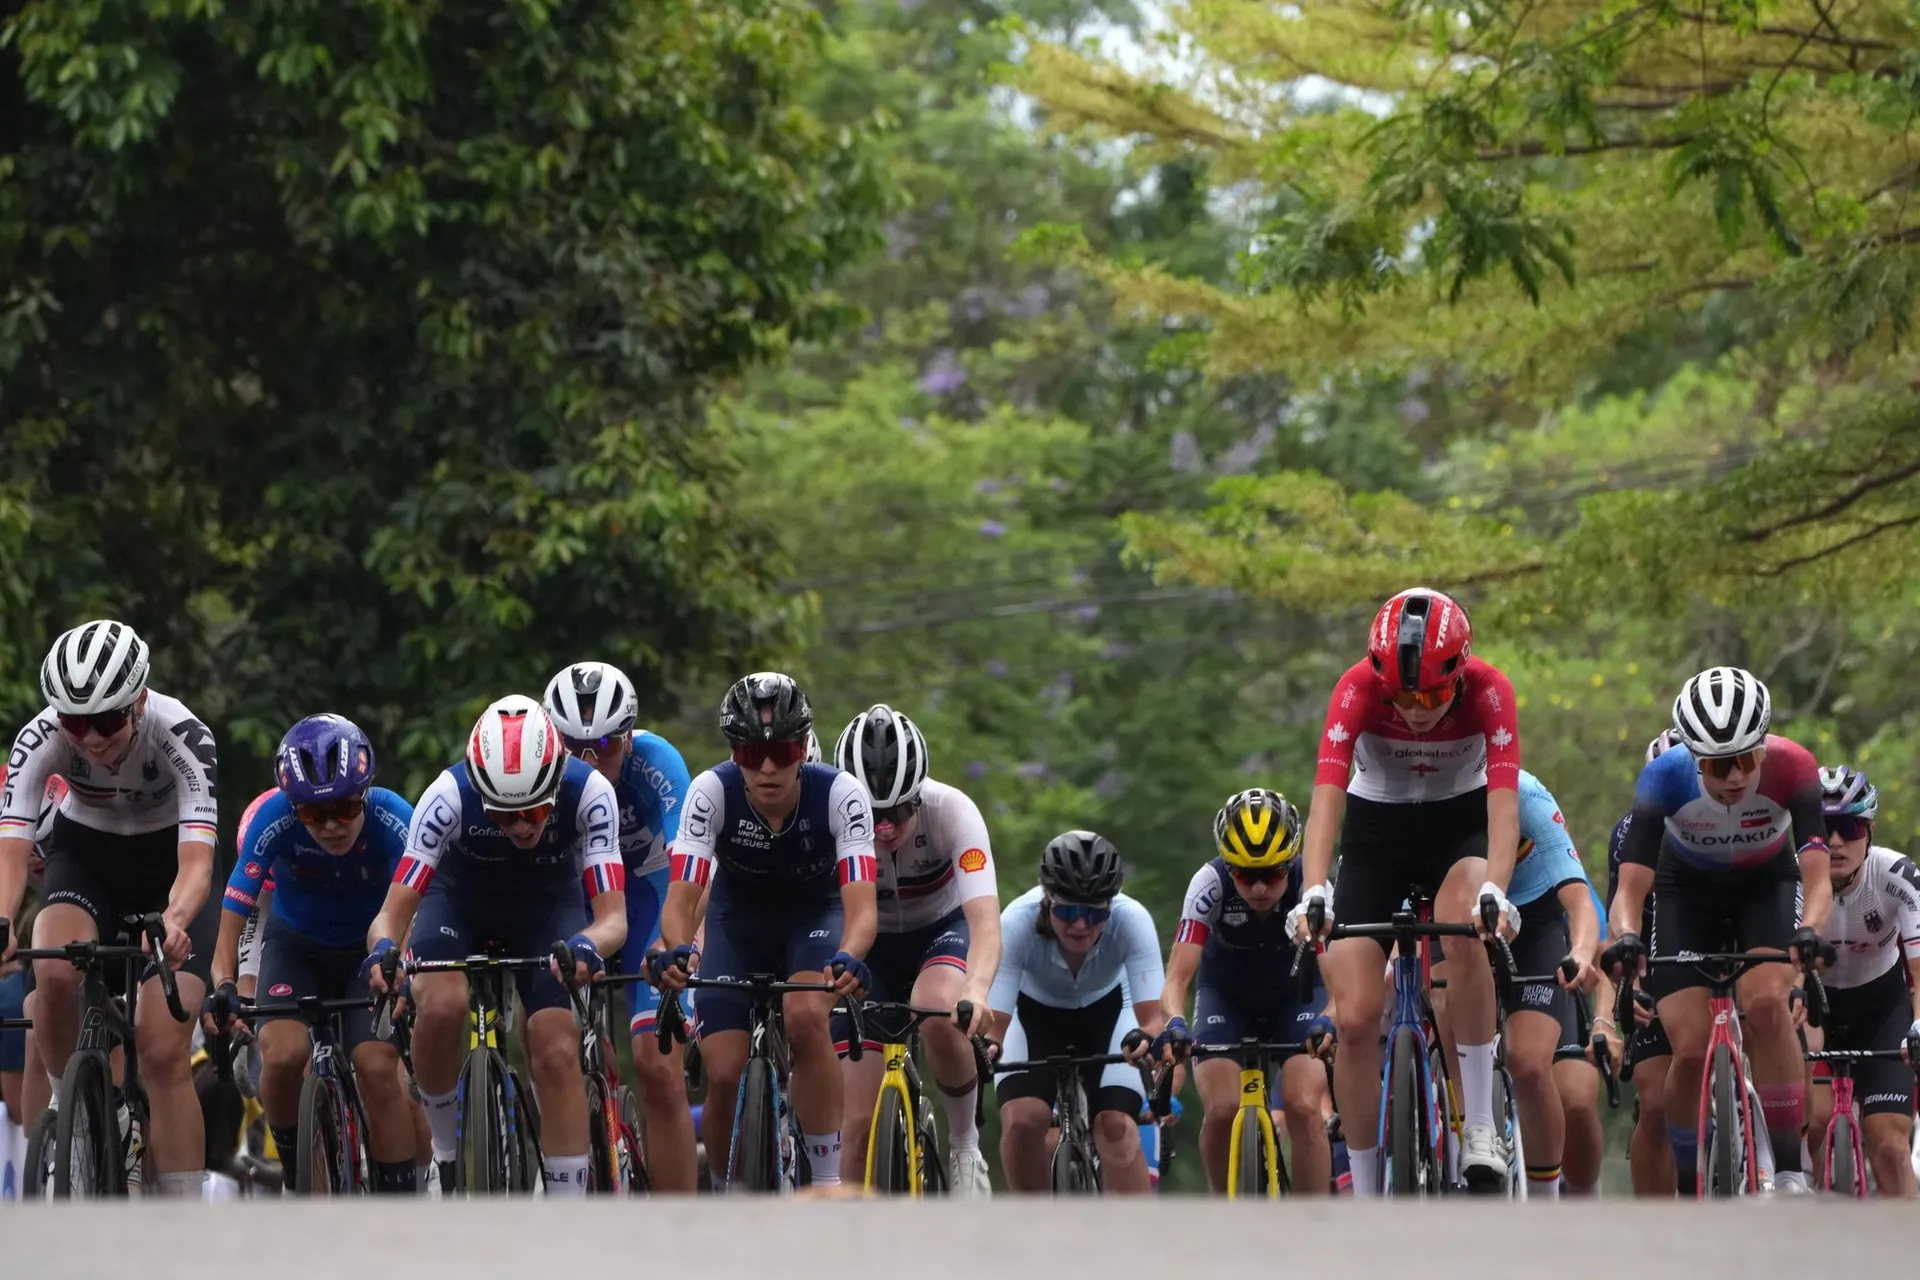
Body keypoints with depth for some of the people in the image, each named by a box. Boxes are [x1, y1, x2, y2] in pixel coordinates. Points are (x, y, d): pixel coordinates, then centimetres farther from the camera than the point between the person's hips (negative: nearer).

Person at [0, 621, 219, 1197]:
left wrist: (176, 921, -61)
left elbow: (198, 859, -40)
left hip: (169, 862, -1)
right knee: (56, 972, -33)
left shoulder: (182, 735, -31)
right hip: (85, 855, 2)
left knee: (163, 1053, -15)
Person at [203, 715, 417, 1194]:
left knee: (377, 1067, -21)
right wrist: (223, 985, -41)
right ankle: (292, 1155, 4)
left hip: (367, 951, 0)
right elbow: (234, 910, -27)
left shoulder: (393, 821, -29)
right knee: (284, 1054, -25)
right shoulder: (275, 821, -28)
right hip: (295, 945, 0)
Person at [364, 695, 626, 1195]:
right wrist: (383, 950, -56)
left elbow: (613, 917, -33)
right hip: (458, 902, 0)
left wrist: (586, 945, -56)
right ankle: (447, 1152, -7)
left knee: (558, 1053, -16)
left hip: (549, 910, 1)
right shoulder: (449, 797, -35)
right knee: (441, 1004, -30)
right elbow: (392, 914, -33)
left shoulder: (589, 794, -33)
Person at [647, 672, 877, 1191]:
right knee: (723, 1076, -12)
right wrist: (676, 950, -56)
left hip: (815, 914, -1)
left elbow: (861, 904, -38)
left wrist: (849, 960, -59)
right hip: (738, 917, 1)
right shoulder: (712, 792, -28)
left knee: (805, 1016, -32)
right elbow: (681, 897, -34)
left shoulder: (839, 794, -30)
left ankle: (829, 1180, -22)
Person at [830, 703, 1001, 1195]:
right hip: (871, 947, 2)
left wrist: (977, 990, -59)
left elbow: (985, 921, -39)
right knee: (860, 1123, -9)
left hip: (944, 930, -2)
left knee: (938, 1010, -37)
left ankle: (964, 1142, -13)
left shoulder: (951, 811, -30)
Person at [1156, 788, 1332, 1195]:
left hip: (1297, 998, 0)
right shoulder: (1211, 883, -29)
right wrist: (1174, 1023, -53)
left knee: (1304, 1108, -22)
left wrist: (1327, 1020, -56)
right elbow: (1177, 976, -33)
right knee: (1222, 1111, -20)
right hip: (1227, 999, 0)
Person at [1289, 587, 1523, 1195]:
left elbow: (1504, 800, -35)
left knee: (1466, 932, -35)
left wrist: (1493, 892, -52)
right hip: (1376, 827, 1)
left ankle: (1480, 1126, -24)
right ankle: (1365, 1196, 6)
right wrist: (1314, 892, -51)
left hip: (1460, 822, -1)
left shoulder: (1488, 691, -26)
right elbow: (1327, 795, -36)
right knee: (1355, 1018, -9)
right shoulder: (1360, 688, -26)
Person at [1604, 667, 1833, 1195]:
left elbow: (1817, 874, -36)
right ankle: (1689, 1193, 7)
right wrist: (1625, 937, -55)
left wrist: (1810, 930, -57)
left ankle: (1789, 1170, -21)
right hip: (1688, 891, 1)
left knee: (1764, 1001, -30)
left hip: (1766, 885, -1)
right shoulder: (1667, 777, -31)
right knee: (1691, 1049, -14)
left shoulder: (1791, 769, -32)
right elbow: (1631, 883, -33)